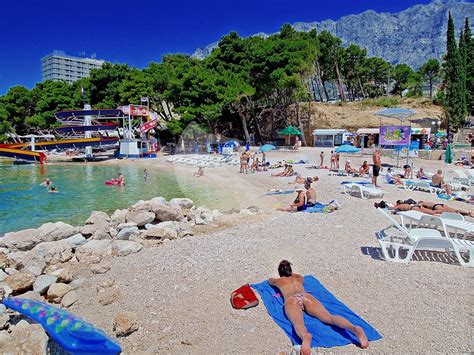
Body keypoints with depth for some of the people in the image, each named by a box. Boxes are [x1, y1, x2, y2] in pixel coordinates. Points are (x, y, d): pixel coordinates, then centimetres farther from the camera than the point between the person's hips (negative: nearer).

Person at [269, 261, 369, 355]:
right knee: (330, 317, -19)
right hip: (306, 296, 3)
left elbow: (270, 281, 57)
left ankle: (306, 336, -70)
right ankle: (355, 329, -48)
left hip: (292, 300, -3)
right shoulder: (298, 278, 40)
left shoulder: (279, 280, 34)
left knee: (297, 322, -33)